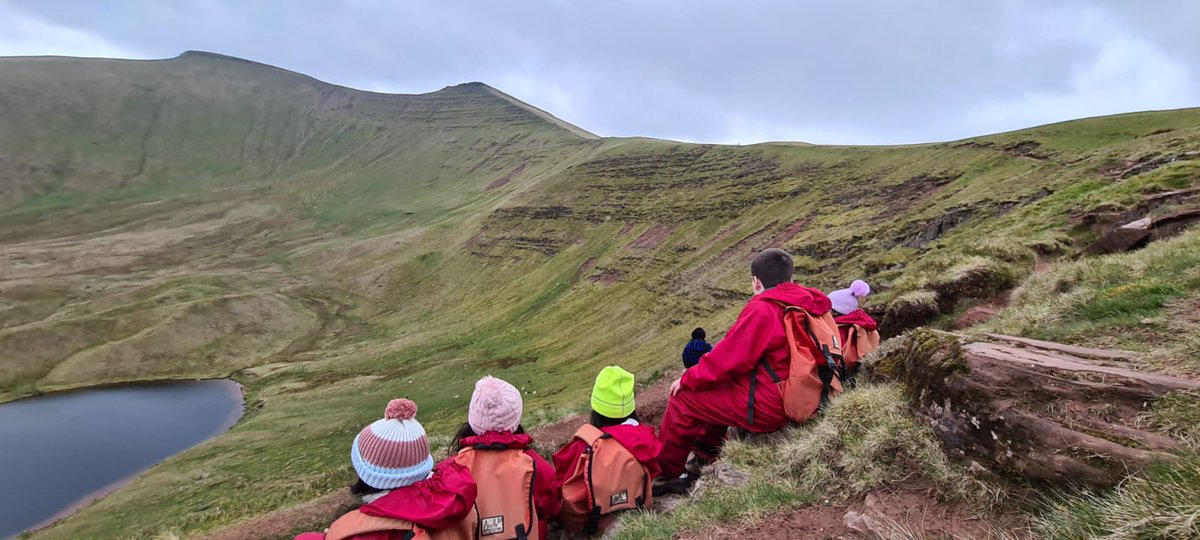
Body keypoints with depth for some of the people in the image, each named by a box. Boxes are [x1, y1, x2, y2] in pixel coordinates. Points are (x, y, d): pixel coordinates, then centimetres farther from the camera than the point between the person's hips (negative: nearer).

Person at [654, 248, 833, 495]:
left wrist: (687, 380, -2)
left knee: (682, 399, 2)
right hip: (793, 399, 9)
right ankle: (703, 461, 35)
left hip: (764, 409, -9)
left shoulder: (762, 310, -22)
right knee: (718, 390, 28)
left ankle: (665, 475, 18)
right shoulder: (807, 303, 4)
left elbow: (726, 359, -19)